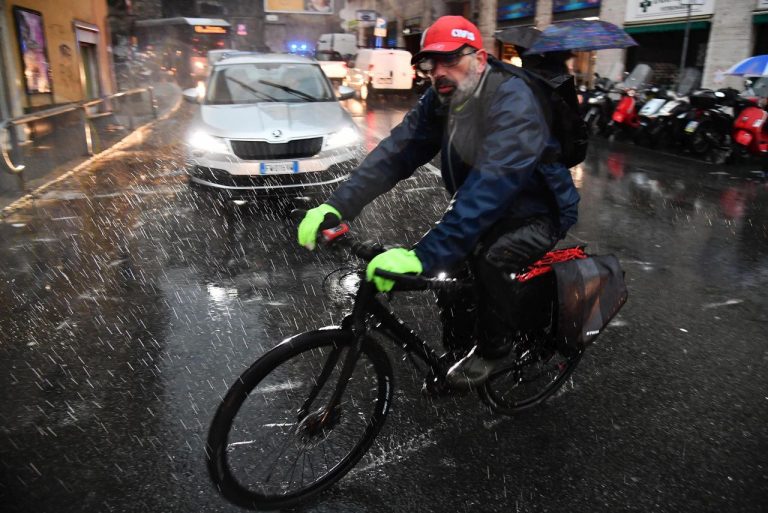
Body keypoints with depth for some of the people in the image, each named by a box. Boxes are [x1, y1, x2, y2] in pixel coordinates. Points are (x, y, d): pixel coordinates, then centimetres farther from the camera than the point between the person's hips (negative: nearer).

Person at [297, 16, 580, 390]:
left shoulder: (513, 103, -29)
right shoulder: (439, 101, -7)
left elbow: (490, 186, -42)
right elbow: (394, 153, -17)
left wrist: (423, 255, -50)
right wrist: (338, 205, -31)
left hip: (537, 213, -6)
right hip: (480, 212, 7)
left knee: (489, 256, -32)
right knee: (445, 255, -14)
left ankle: (494, 348, -4)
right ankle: (459, 350, 11)